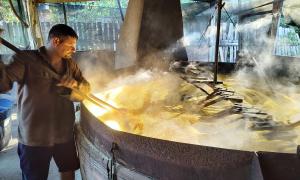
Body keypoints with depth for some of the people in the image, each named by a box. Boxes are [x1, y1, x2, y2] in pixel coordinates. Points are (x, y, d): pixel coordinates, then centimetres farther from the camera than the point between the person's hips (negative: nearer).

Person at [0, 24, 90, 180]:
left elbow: (86, 88, 6)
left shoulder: (70, 64, 2)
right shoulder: (26, 60, -14)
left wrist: (75, 84, -16)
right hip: (35, 137, -4)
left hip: (65, 134, 5)